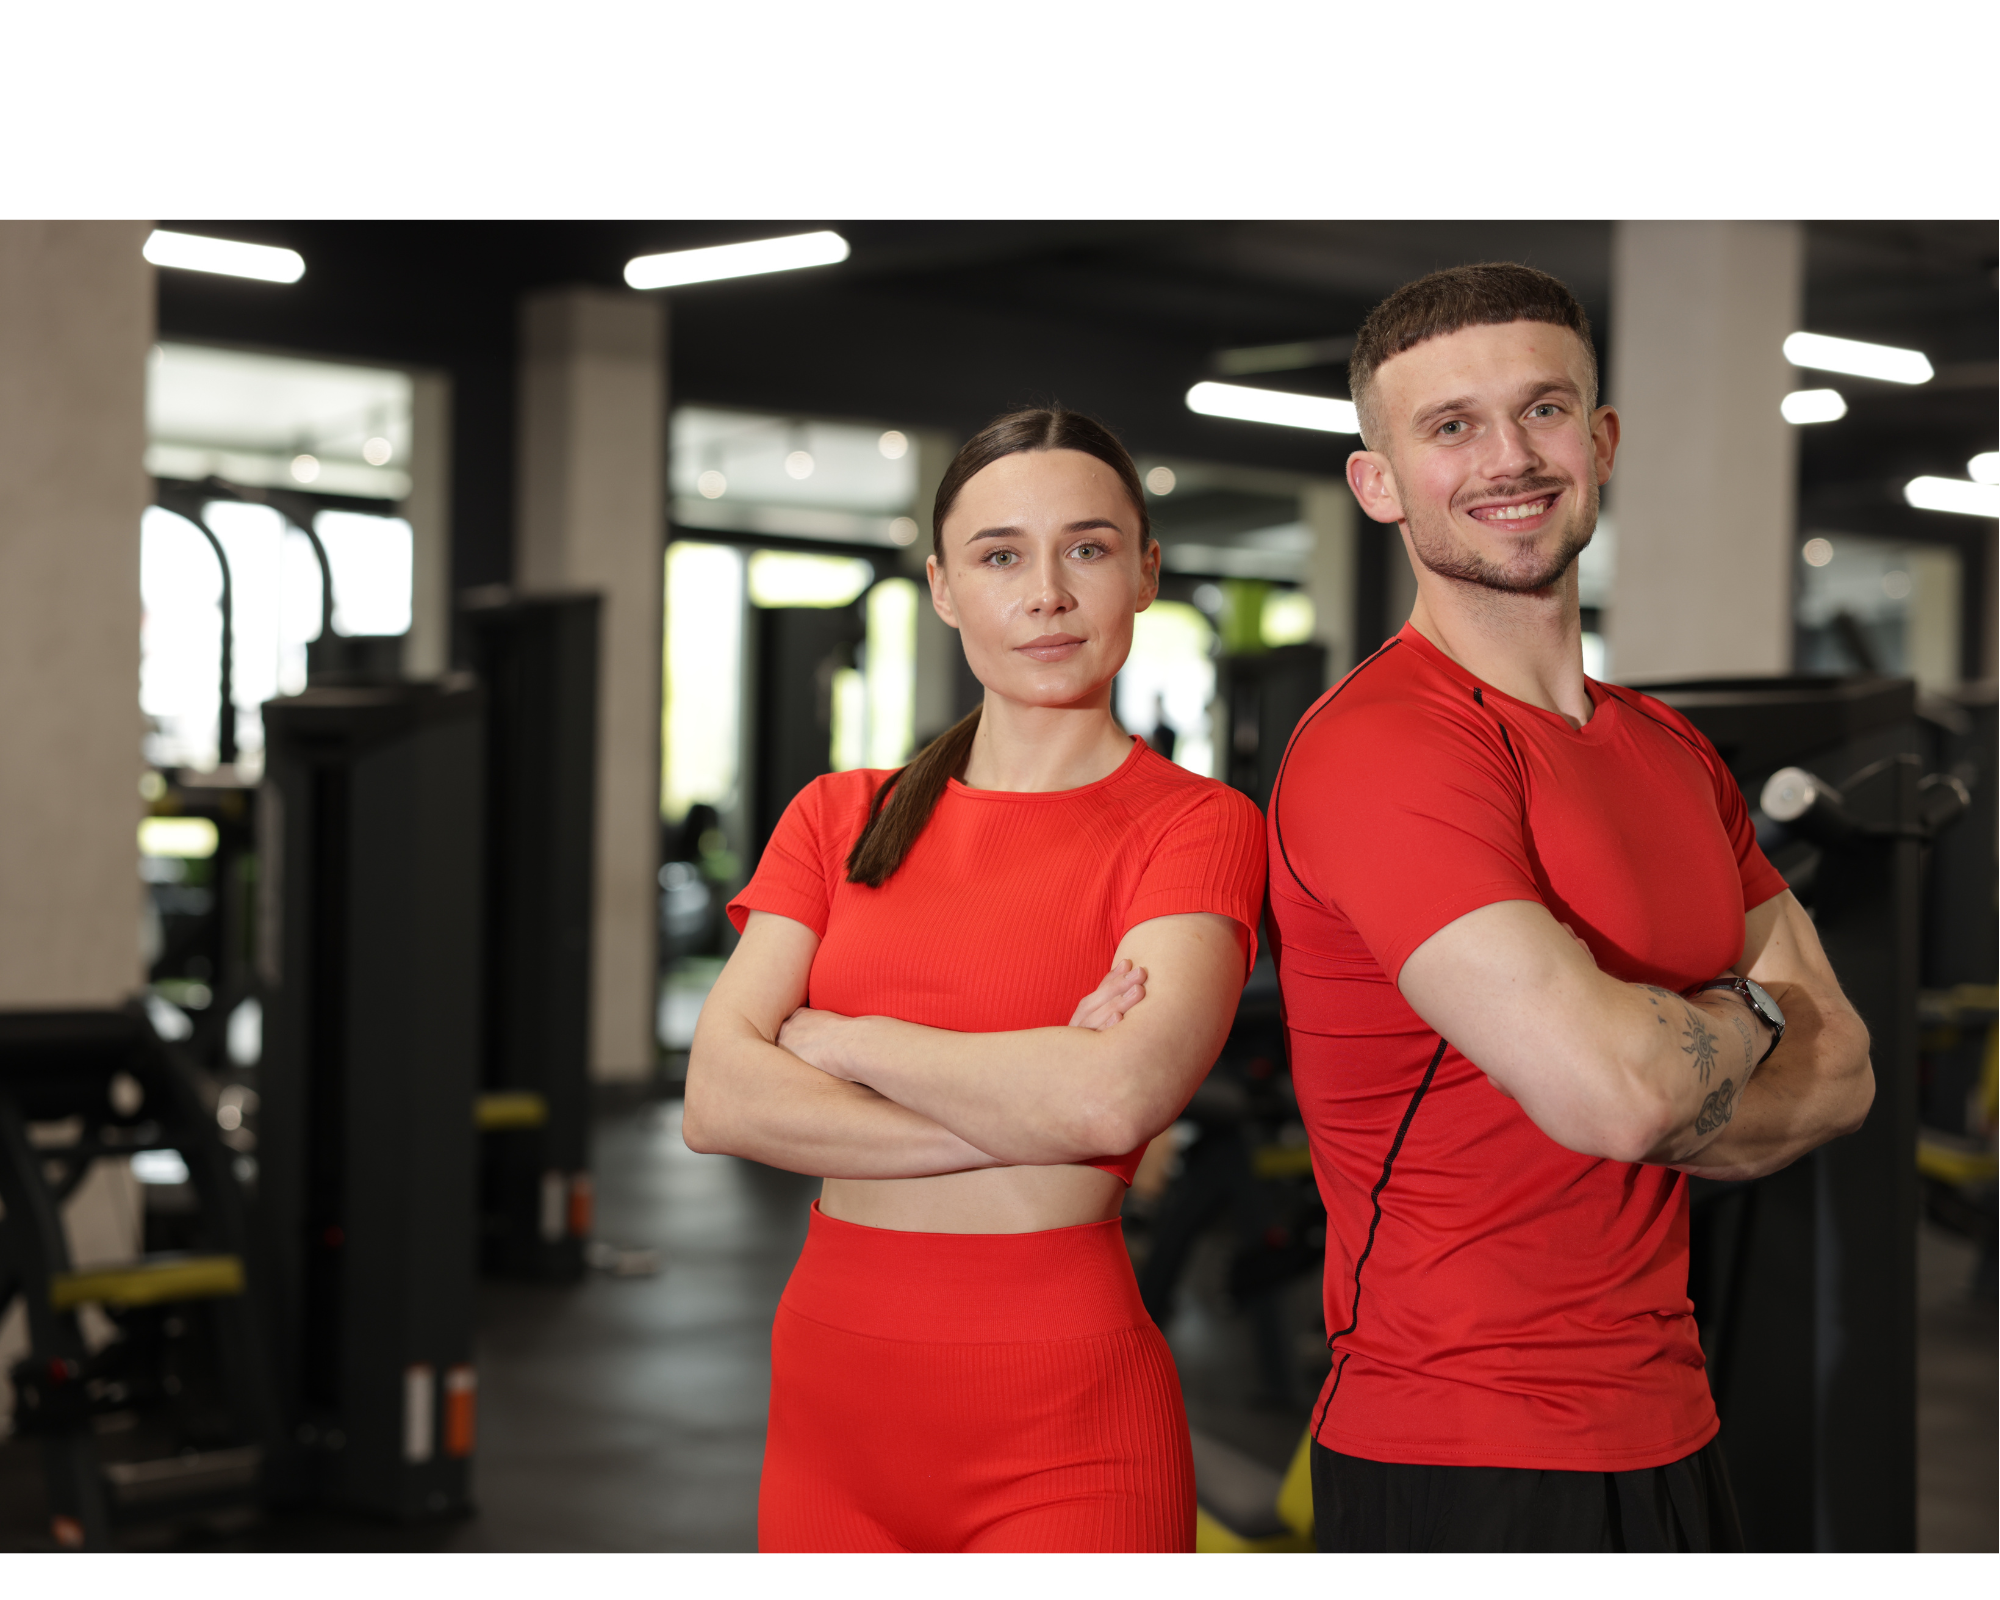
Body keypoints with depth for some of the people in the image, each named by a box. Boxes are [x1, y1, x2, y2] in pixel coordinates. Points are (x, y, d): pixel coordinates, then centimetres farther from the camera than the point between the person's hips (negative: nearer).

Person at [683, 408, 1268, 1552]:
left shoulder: (1196, 826, -4)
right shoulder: (839, 818, 9)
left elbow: (1116, 1099, -21)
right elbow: (718, 1100, -4)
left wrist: (831, 1036, -8)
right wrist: (1020, 1123, -14)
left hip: (1062, 1434, -4)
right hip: (831, 1398, 4)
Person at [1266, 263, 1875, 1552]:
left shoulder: (1673, 753, 11)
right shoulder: (1378, 744, -18)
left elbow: (1838, 1073, 7)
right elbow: (1611, 1087, -26)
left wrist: (1655, 1092, -12)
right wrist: (1749, 1010, -5)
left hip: (1667, 1434, 8)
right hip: (1466, 1468, -8)